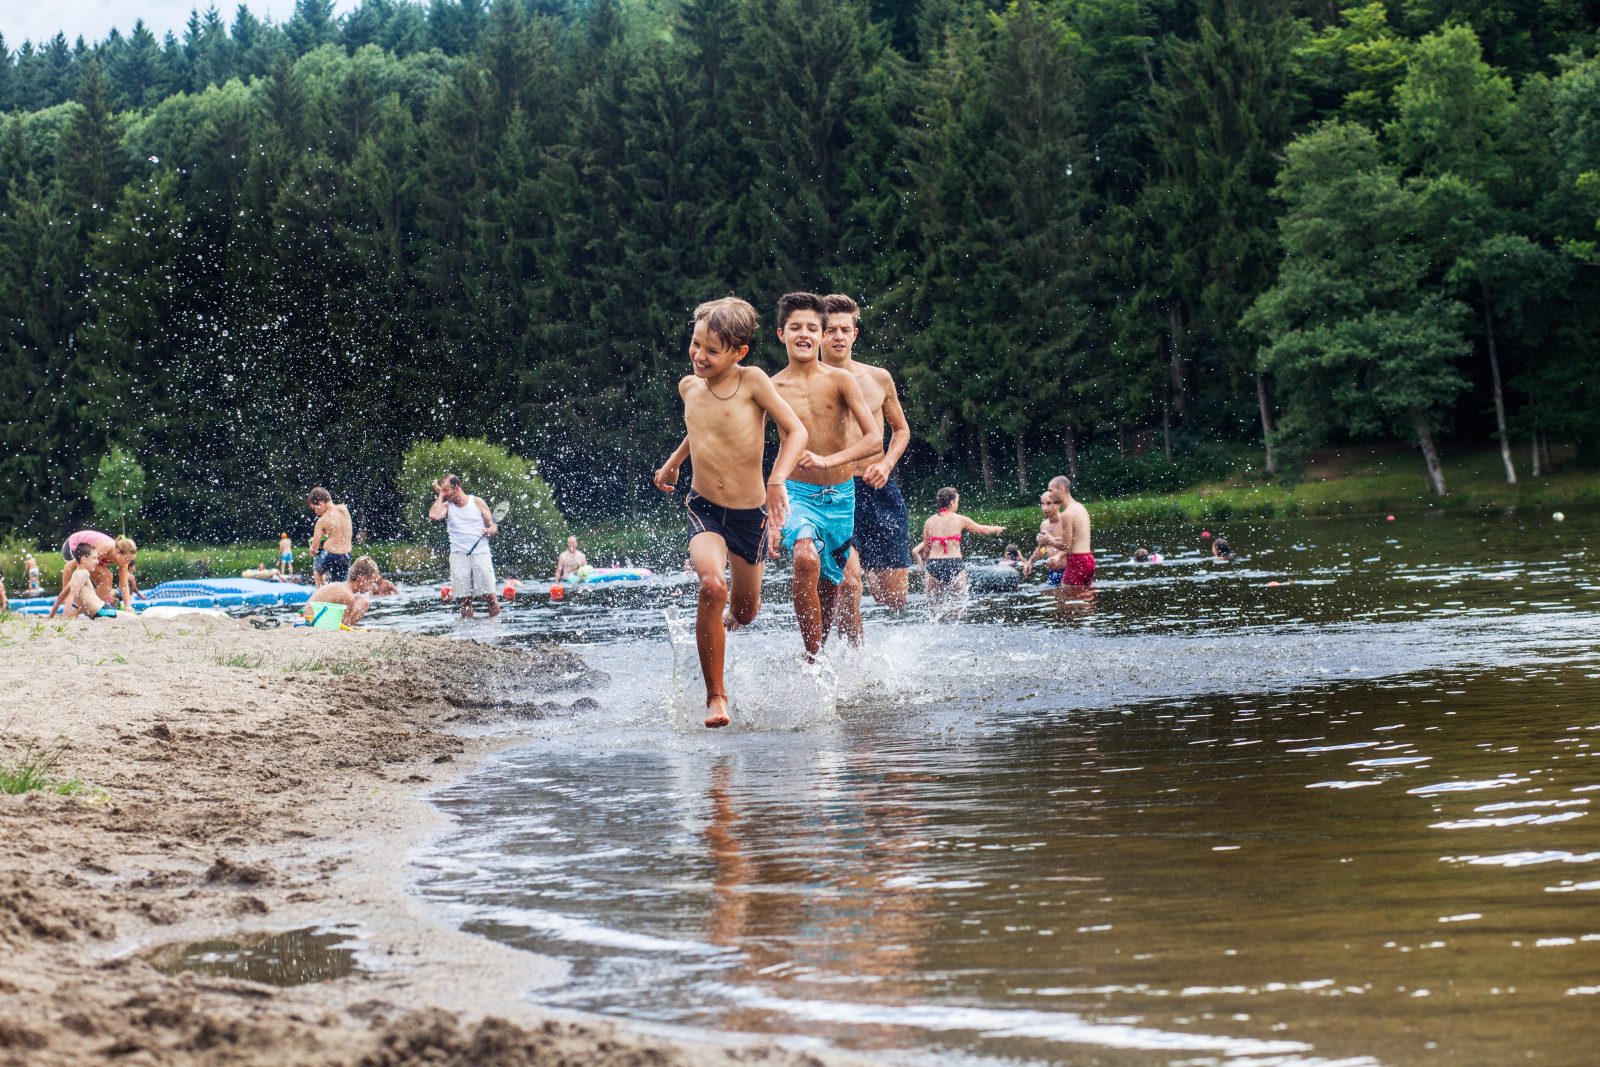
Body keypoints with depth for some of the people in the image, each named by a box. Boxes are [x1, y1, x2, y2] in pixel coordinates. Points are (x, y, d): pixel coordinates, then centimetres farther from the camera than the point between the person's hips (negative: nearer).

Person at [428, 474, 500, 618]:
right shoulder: (447, 506, 9)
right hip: (459, 555, 1)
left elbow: (493, 527, 9)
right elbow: (434, 515, -13)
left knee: (489, 595, -7)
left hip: (480, 552, -1)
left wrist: (491, 530, -14)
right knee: (464, 599, -2)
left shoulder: (477, 503, 7)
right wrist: (440, 495, -2)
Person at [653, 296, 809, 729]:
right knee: (712, 585, -28)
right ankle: (715, 694, -17)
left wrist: (777, 479, -27)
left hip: (750, 513, -1)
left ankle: (724, 622, 56)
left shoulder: (752, 381, -11)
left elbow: (796, 431, -13)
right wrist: (674, 461, 28)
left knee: (744, 612, 15)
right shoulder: (689, 386, 3)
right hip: (703, 509, 1)